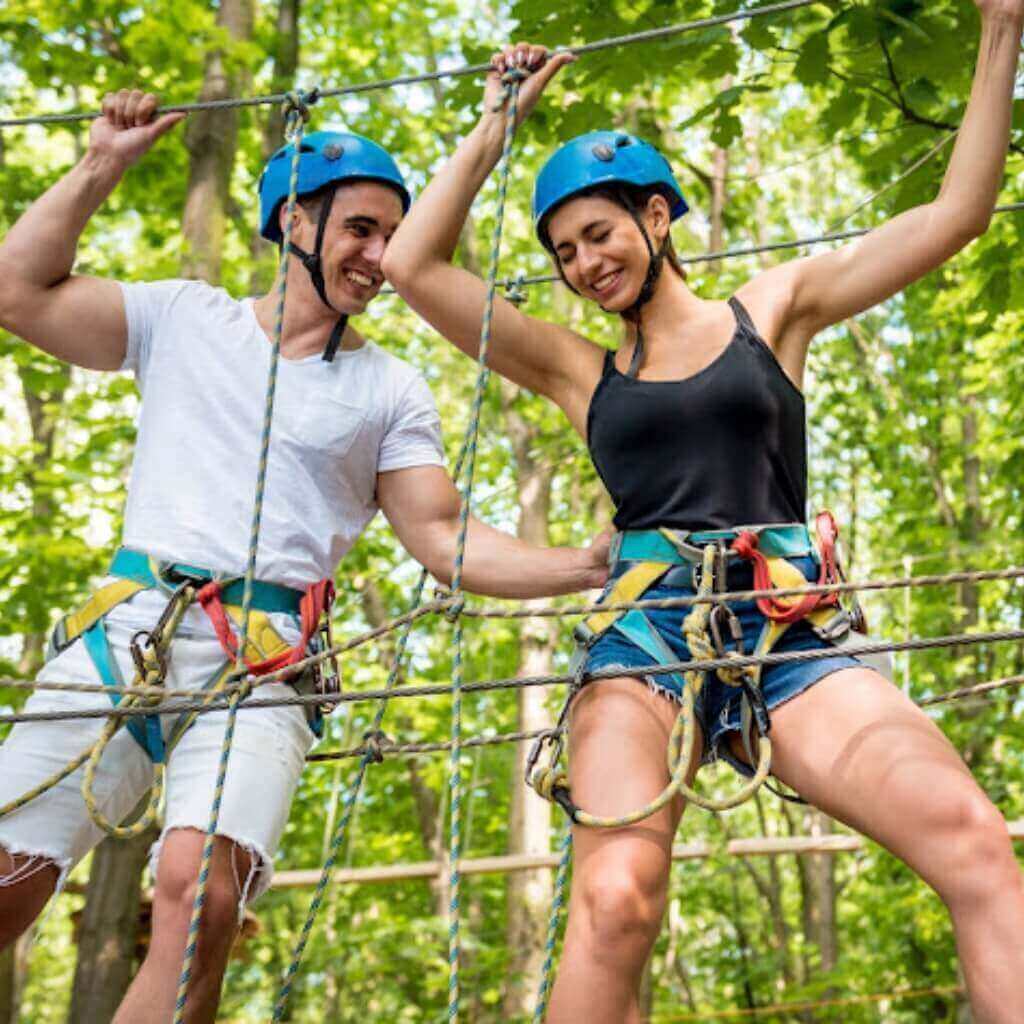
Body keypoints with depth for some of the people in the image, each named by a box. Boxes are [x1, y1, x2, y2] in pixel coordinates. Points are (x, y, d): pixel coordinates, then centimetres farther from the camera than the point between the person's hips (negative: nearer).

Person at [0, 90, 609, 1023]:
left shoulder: (391, 392, 12)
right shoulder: (185, 318, 15)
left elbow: (446, 543, 6)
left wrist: (589, 566, -7)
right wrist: (103, 167, 11)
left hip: (261, 662, -1)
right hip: (119, 633, 2)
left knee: (200, 890, -27)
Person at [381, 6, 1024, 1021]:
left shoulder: (772, 309, 18)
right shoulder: (580, 371, 19)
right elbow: (413, 265, 13)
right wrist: (495, 121, 19)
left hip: (786, 635, 0)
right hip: (644, 638, 0)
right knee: (615, 899, -29)